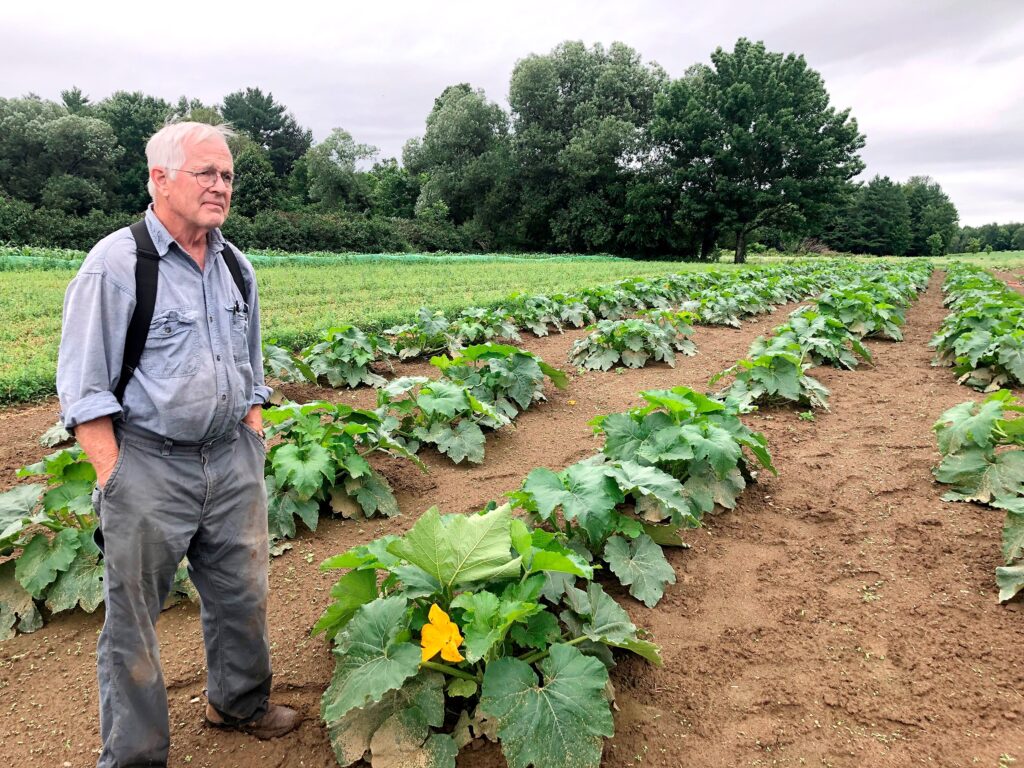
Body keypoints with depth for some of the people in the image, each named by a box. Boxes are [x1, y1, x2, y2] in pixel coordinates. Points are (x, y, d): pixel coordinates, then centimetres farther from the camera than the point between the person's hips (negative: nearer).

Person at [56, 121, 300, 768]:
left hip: (232, 462, 6)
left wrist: (252, 448, 13)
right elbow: (83, 392, -10)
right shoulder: (115, 265, -10)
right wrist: (116, 483, -13)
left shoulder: (236, 267, 9)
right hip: (147, 468, -5)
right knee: (133, 622, 8)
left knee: (243, 595, 18)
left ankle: (240, 702, 43)